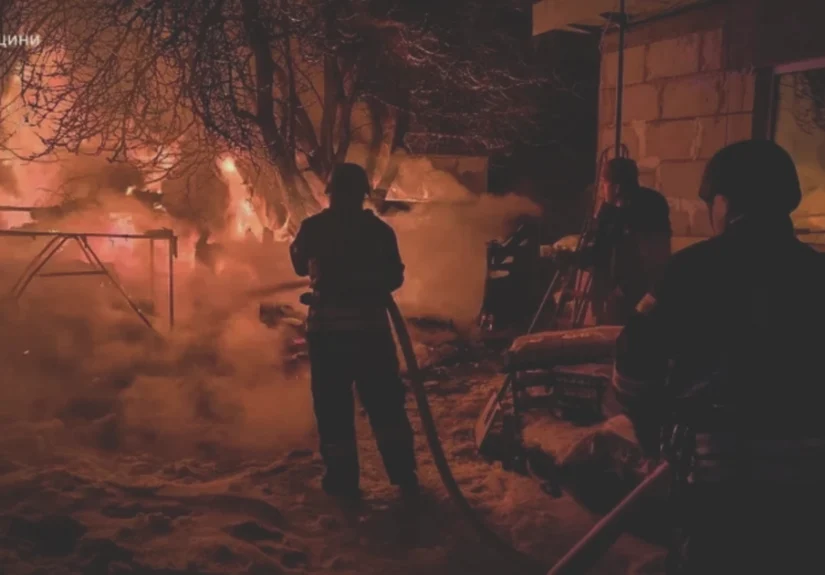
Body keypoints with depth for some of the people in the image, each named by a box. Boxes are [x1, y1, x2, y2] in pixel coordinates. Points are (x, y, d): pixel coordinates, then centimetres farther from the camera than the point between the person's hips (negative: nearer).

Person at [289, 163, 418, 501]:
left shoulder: (314, 227, -1)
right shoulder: (379, 229, 2)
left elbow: (301, 266, 14)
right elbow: (395, 278, 7)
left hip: (327, 325, -1)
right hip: (370, 324, 1)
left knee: (333, 405, 6)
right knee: (385, 403, 10)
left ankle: (343, 479, 8)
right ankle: (404, 476, 14)